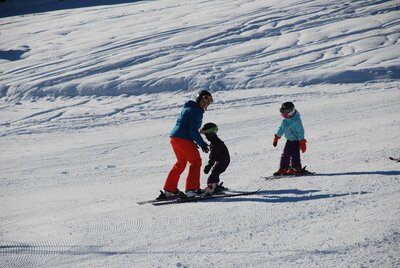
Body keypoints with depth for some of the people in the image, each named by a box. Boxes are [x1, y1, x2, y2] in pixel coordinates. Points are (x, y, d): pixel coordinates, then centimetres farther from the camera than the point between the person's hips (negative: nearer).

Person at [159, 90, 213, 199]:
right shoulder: (195, 111, -11)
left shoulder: (188, 108, 20)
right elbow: (193, 130, -18)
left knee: (181, 163, 21)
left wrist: (194, 142, 18)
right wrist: (202, 144, -11)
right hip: (183, 139, -10)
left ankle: (169, 190, 25)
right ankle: (192, 189, -8)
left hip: (174, 137, 10)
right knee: (196, 161, -2)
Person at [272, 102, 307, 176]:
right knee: (285, 155, 7)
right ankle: (283, 168, 12)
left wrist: (302, 143, -23)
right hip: (289, 140, 8)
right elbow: (281, 129, 19)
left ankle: (296, 168, -4)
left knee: (294, 154, -11)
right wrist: (276, 138, 21)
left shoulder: (296, 120, -20)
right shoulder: (285, 121, 5)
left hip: (296, 140, -8)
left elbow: (300, 131, -20)